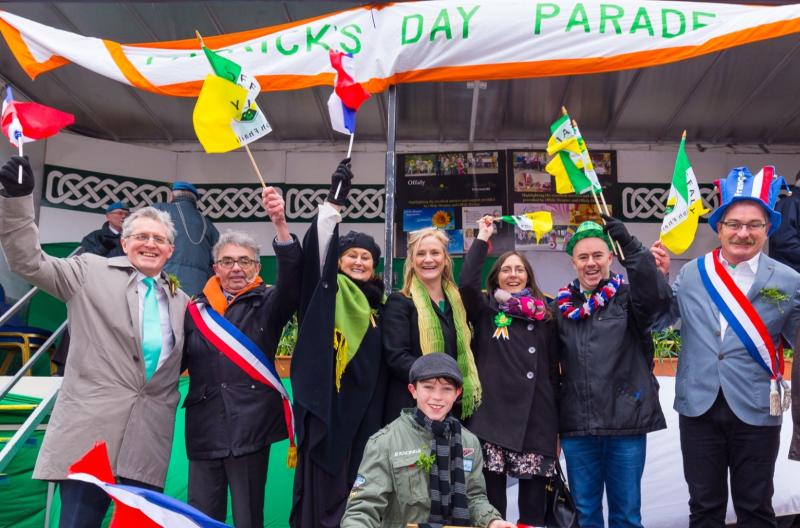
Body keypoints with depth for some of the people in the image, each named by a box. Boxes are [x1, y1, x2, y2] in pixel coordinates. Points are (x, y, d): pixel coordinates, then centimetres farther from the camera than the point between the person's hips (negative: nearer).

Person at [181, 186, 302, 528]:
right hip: (204, 426, 3)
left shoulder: (267, 305, 1)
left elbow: (292, 277, -19)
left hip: (251, 423, -2)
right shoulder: (197, 308, 8)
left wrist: (280, 224, -34)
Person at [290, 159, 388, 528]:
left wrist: (380, 408, 11)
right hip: (326, 399, -4)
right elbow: (319, 246, -14)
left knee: (356, 482, 7)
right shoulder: (328, 290, 3)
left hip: (363, 405, 4)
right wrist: (335, 199, -22)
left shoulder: (378, 305, 15)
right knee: (320, 482, -2)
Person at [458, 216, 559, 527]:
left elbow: (553, 371, 13)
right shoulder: (484, 311, 7)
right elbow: (467, 282, -14)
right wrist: (482, 238, -6)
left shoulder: (544, 317, 13)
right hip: (492, 416, -2)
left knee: (534, 491, 6)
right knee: (491, 488, 1)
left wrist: (557, 424, 10)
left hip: (535, 418, 2)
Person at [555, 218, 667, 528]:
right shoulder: (563, 306, 8)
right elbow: (553, 365, 12)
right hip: (577, 424, 3)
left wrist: (630, 245, -33)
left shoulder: (628, 297, 0)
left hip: (626, 421, -2)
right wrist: (552, 421, 10)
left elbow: (657, 294, -24)